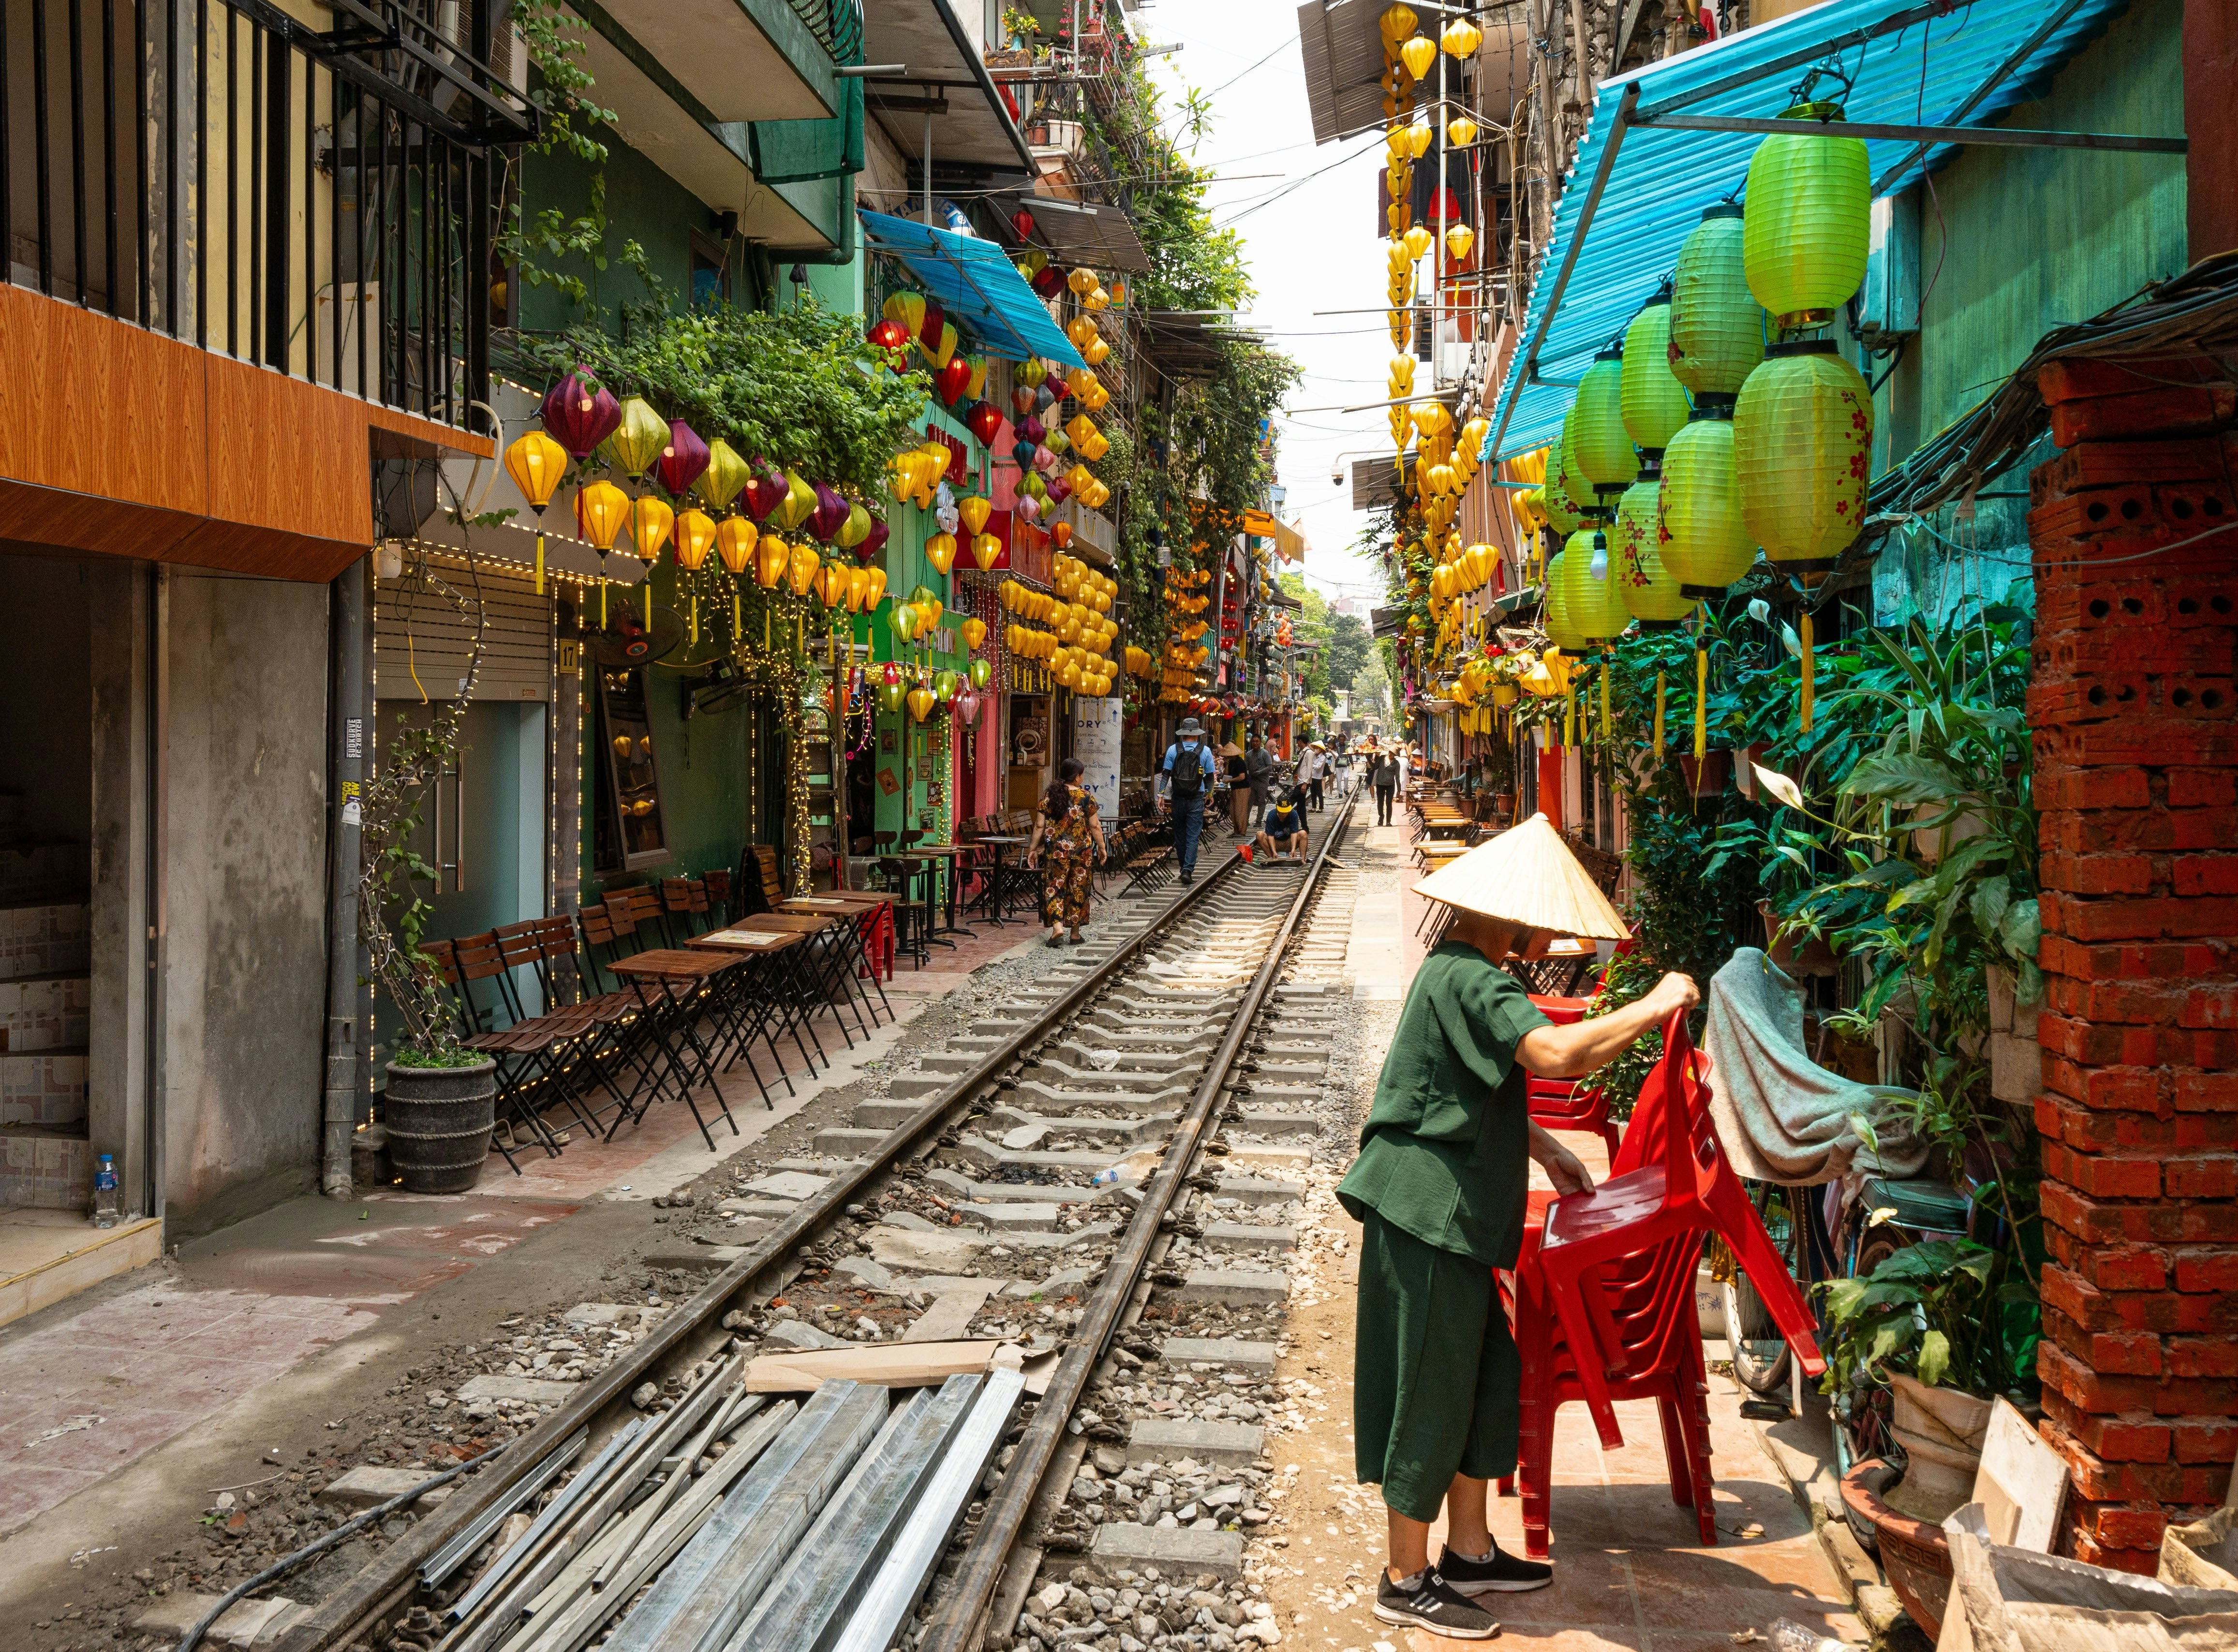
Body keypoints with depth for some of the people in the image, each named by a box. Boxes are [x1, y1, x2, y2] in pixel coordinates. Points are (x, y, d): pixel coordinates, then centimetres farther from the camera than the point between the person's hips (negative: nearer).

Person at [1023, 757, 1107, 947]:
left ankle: (1057, 926, -14)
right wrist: (1101, 848, 8)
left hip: (1057, 850, 0)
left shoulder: (1050, 797, 0)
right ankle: (1075, 933, 15)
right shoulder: (1086, 797, -4)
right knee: (1078, 889, 9)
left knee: (1055, 887, 5)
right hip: (1082, 851, 0)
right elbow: (1095, 826, -3)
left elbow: (1040, 826, -1)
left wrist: (1033, 849, 7)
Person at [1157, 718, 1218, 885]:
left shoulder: (1173, 750, -1)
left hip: (1178, 798, 1)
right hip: (1196, 799, -1)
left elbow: (1165, 774, -2)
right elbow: (1209, 777, 2)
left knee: (1179, 834, 14)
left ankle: (1185, 867, 23)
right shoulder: (1205, 751, -2)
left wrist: (1161, 794, 0)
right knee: (1193, 836, -3)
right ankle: (1188, 870, -15)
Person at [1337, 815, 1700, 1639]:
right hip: (1427, 1215, -11)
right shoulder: (1469, 979, -20)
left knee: (1489, 1377, 18)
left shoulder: (1461, 972, 14)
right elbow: (1555, 1053, -35)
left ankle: (1470, 1553, 31)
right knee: (1430, 1394, 0)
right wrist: (1654, 1007, -23)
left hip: (1453, 1216, 11)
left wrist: (1543, 1148, 20)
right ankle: (1406, 1581, 13)